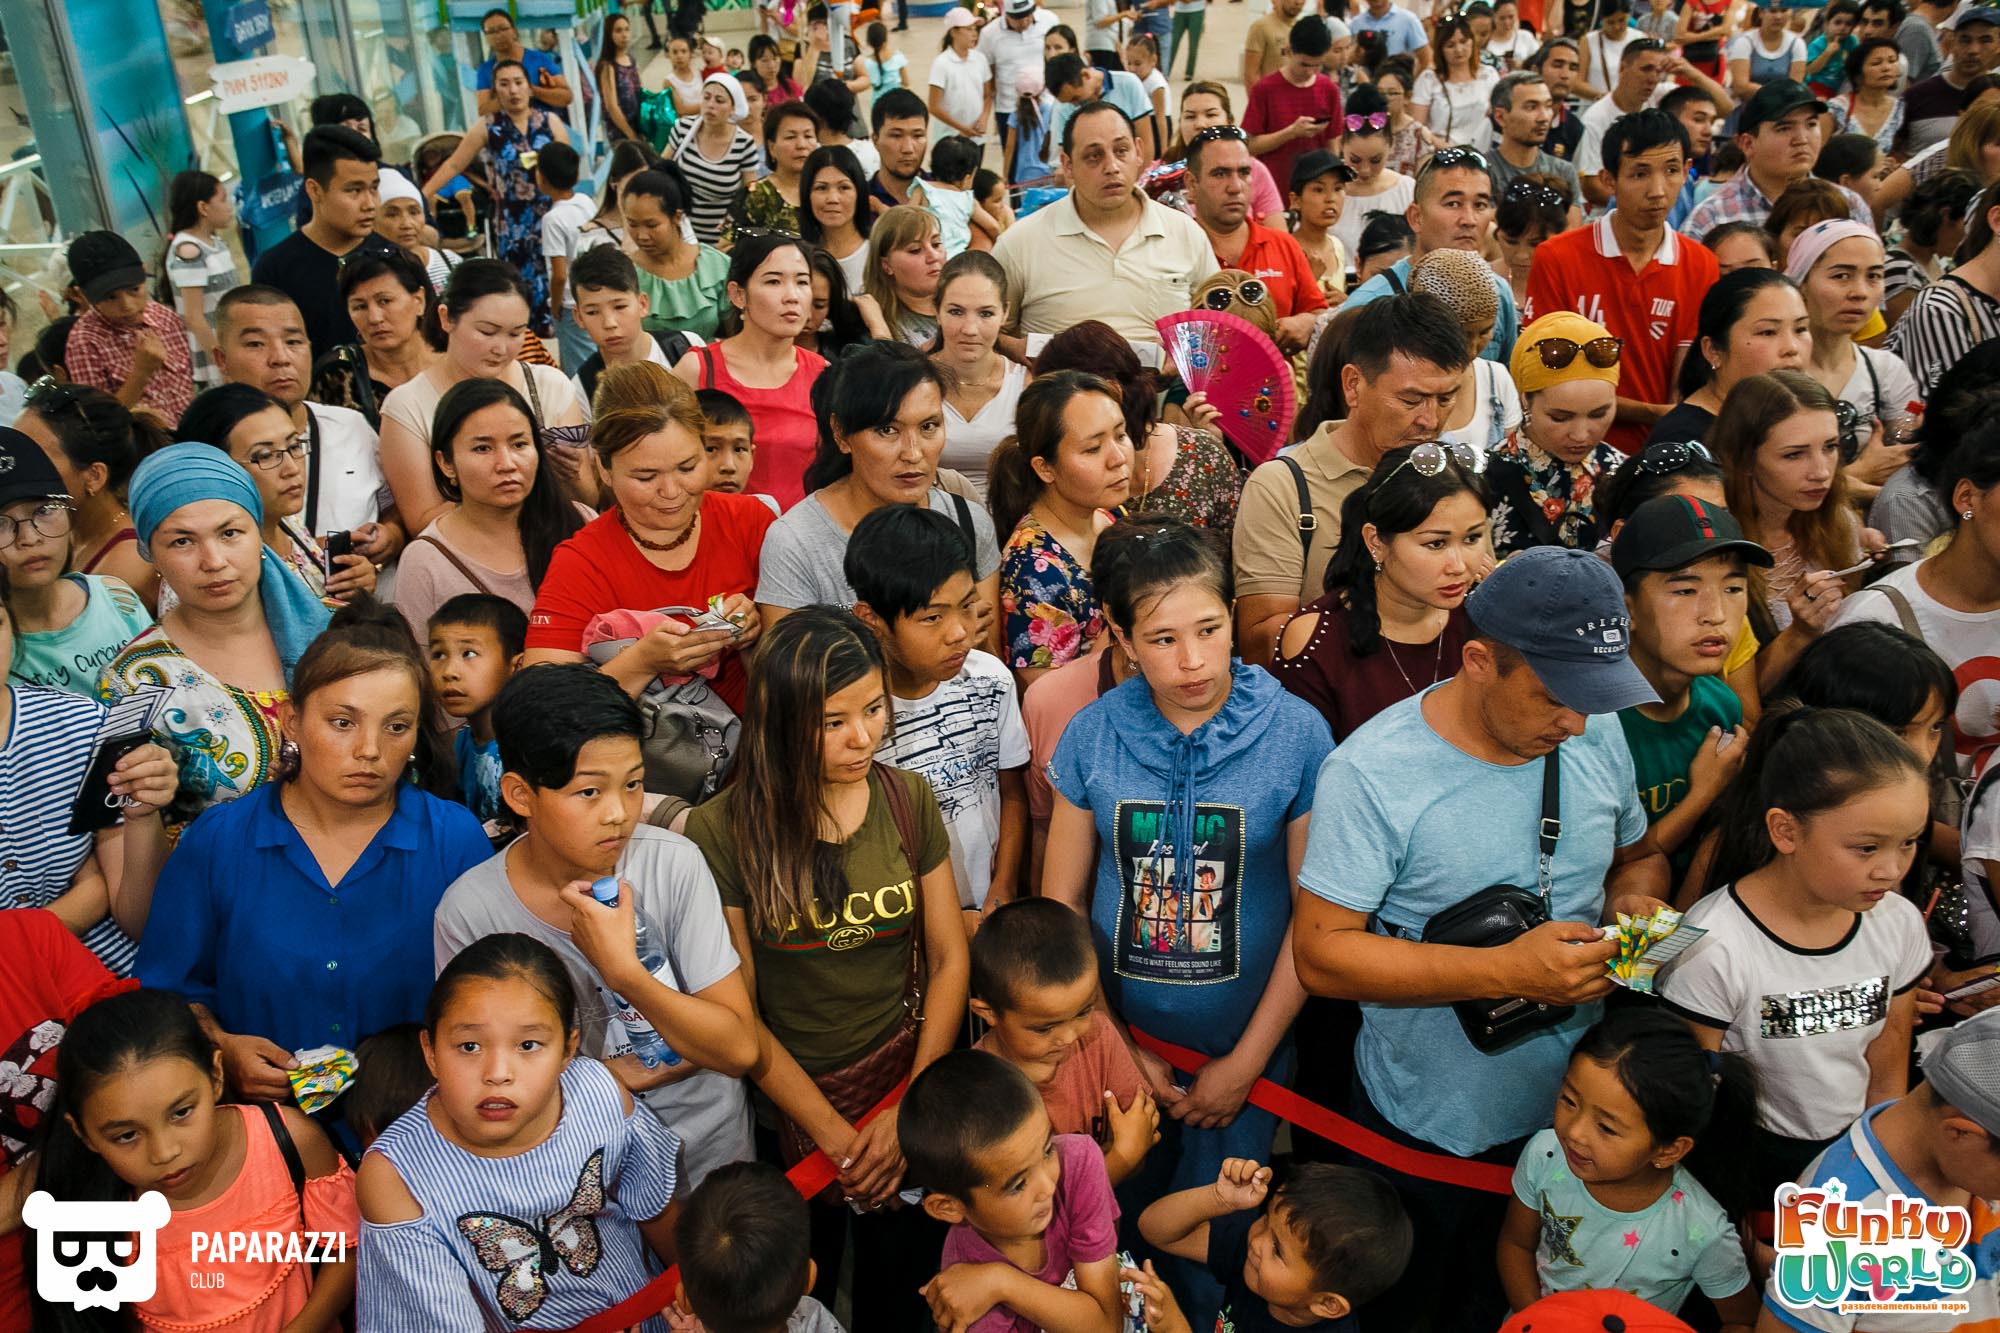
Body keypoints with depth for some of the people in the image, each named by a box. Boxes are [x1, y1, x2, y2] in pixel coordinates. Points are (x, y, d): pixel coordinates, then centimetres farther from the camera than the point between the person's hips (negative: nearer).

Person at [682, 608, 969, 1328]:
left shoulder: (908, 800, -7)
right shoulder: (721, 830, -16)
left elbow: (949, 959, -2)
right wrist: (832, 1133, -12)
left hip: (908, 1085, 2)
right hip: (787, 1102, -2)